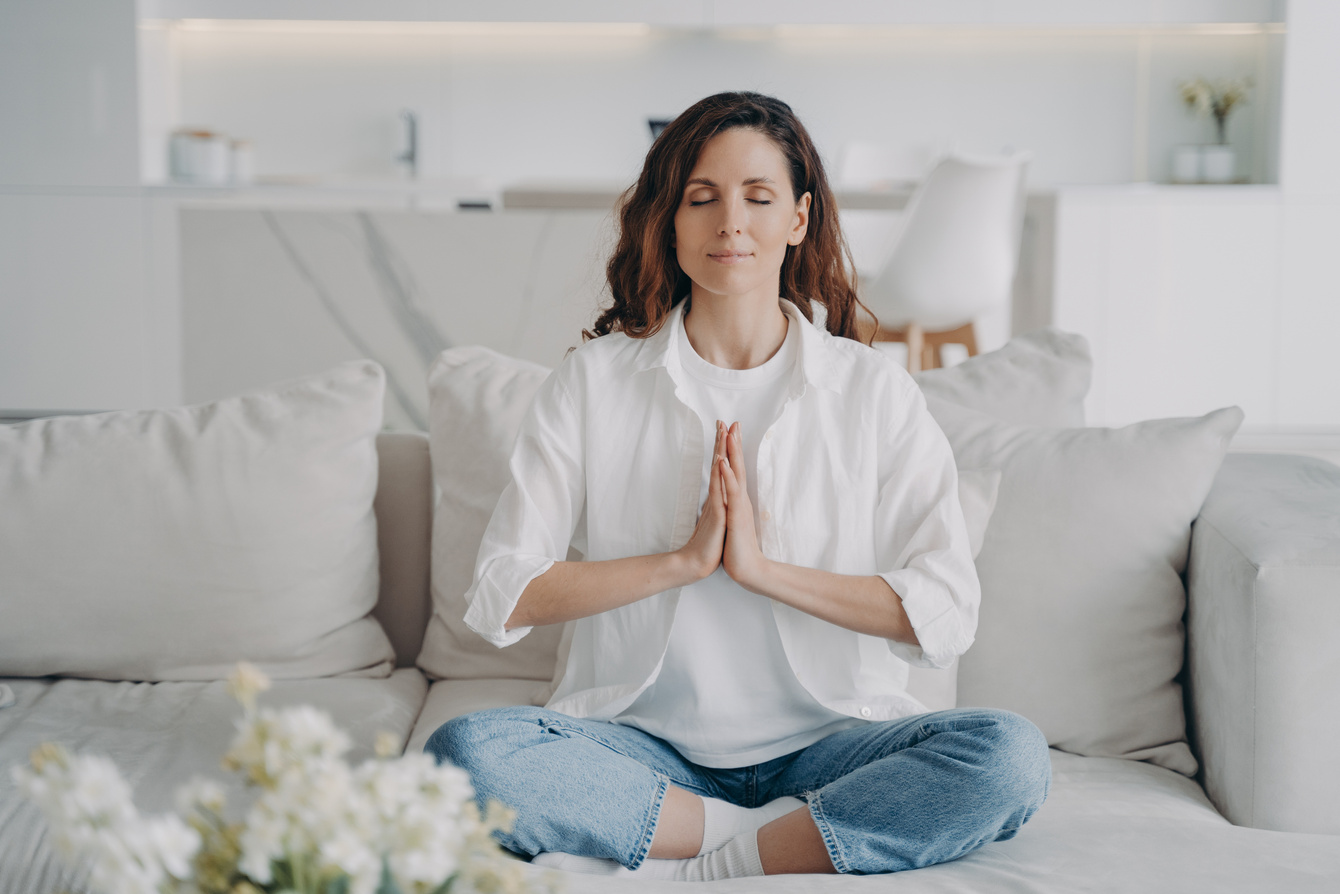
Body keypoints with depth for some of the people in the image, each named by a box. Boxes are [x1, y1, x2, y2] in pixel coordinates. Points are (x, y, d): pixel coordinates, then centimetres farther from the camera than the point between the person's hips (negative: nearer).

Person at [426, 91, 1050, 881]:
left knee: (1009, 756, -28)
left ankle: (681, 869, -22)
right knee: (464, 752, -28)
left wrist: (762, 567, -14)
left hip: (822, 741, 0)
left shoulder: (875, 391, 2)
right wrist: (684, 560, -13)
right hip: (645, 742, 0)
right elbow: (502, 597, -5)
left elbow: (945, 614, -7)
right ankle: (787, 837, -19)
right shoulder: (594, 382, 3)